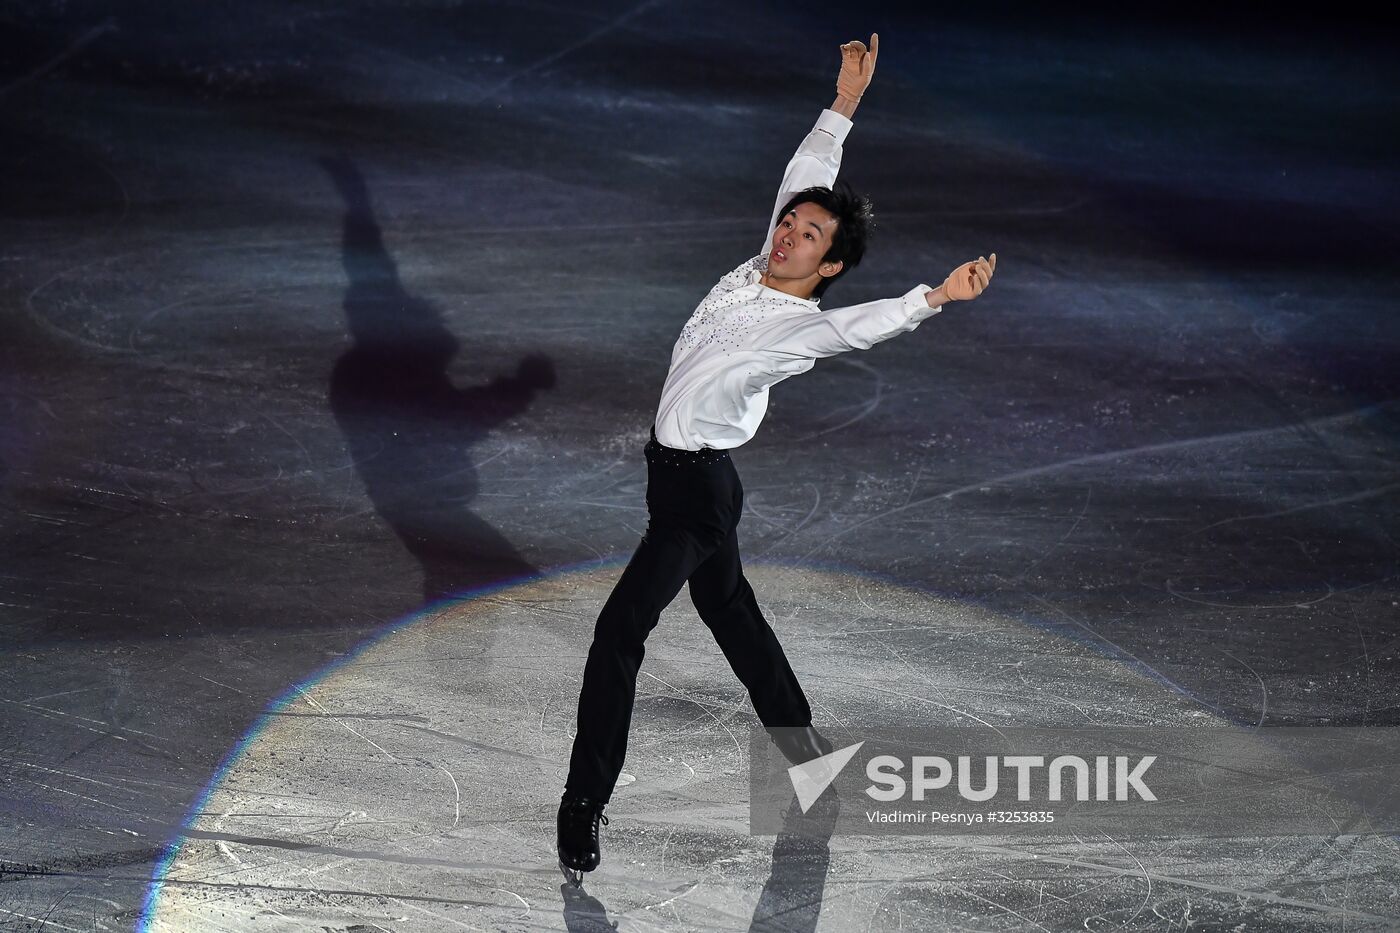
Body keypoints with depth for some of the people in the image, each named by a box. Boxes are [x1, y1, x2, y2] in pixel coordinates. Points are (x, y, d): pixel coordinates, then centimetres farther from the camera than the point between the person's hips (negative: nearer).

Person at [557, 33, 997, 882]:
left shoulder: (805, 327, -21)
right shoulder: (757, 268, 0)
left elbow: (869, 323, -40)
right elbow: (804, 178, 8)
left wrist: (935, 298, -56)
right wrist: (844, 105, 4)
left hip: (696, 488, -9)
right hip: (684, 474, 9)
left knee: (621, 630, -12)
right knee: (731, 613, 21)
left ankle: (584, 811, -11)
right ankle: (806, 747, 35)